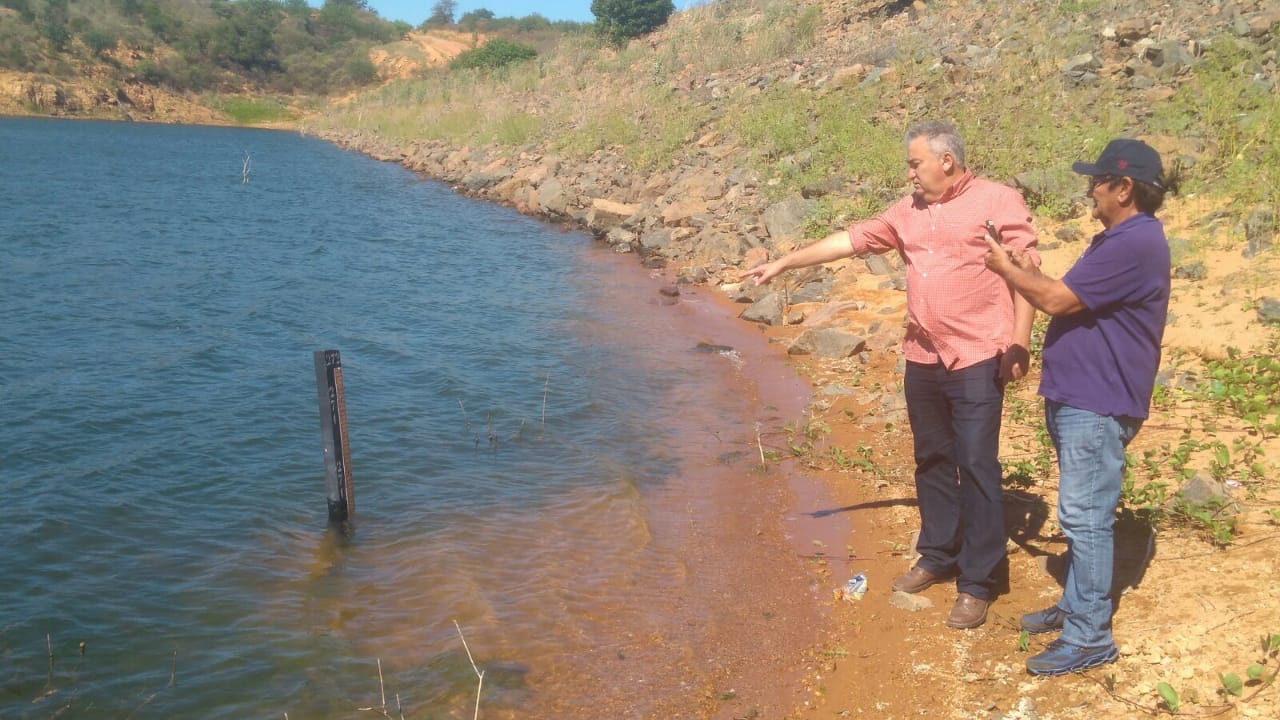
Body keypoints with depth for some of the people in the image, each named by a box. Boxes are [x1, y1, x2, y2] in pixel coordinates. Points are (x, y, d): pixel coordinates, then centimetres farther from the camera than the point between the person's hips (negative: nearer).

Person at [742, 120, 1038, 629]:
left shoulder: (998, 201, -5)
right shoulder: (908, 211, 13)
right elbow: (851, 240, 17)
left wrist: (1019, 343, -13)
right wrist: (785, 263, 17)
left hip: (977, 361, -6)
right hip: (922, 360, 7)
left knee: (977, 467, -4)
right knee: (932, 462, 15)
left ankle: (978, 583, 4)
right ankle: (938, 557, 30)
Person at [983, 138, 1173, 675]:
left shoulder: (1136, 243, -20)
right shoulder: (1119, 237, 15)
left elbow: (1057, 299, -20)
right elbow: (1067, 294, 17)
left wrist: (1008, 270, -6)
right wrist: (1021, 269, 8)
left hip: (1097, 404, -11)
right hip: (1077, 395, 11)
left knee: (1085, 518, -7)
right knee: (1081, 516, 19)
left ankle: (1089, 637, 0)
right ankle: (1076, 605, 31)